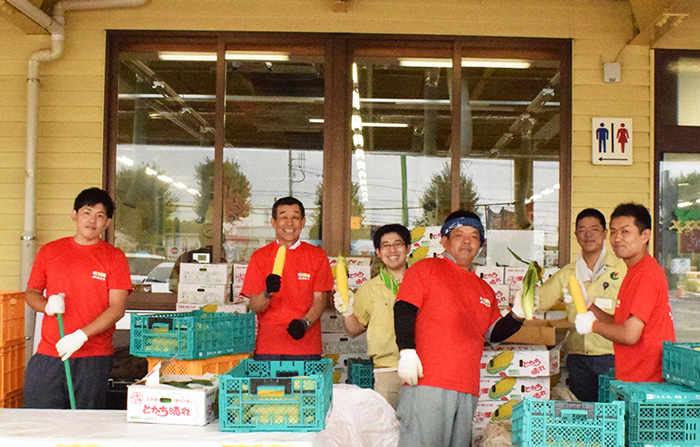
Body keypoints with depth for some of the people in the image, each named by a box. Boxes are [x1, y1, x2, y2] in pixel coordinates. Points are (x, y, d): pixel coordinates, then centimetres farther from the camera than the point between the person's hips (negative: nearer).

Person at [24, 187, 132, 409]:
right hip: (48, 356, 2)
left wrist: (81, 335, -16)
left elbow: (117, 308, -4)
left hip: (94, 358, -2)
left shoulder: (114, 257, 2)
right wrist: (47, 305, -5)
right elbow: (31, 292, 18)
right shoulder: (49, 251, 11)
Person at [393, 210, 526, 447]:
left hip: (468, 391, 6)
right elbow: (404, 309, -4)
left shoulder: (484, 290, 23)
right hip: (427, 382, -6)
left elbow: (494, 333, 24)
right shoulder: (427, 268, 6)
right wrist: (406, 351, -16)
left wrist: (516, 315, 5)